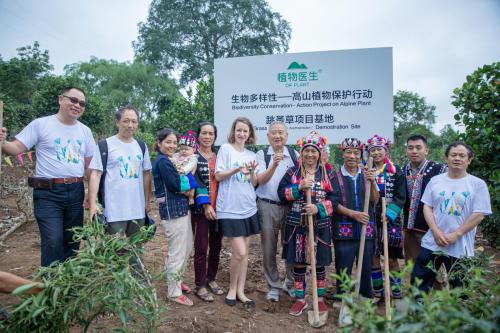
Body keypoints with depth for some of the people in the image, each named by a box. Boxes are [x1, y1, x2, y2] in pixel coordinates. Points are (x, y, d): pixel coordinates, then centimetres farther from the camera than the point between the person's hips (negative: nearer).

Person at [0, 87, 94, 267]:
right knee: (53, 242, -11)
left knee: (72, 242, 14)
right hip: (48, 193, -5)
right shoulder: (40, 124, -4)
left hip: (76, 192, 5)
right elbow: (17, 147, -7)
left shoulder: (85, 131, 9)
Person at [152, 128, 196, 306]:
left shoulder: (166, 160, 16)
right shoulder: (163, 161, -14)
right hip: (172, 211, -10)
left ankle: (176, 280, 37)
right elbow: (177, 185, -19)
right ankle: (174, 292, 16)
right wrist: (188, 182, -2)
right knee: (177, 253, 1)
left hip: (181, 209, 10)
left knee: (187, 248, 20)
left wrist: (185, 188, -5)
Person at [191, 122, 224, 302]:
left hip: (218, 207, 5)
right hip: (201, 208, -5)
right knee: (201, 247, 0)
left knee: (216, 245, 12)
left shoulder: (219, 155, 12)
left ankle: (211, 279, 29)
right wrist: (206, 204, -19)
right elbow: (194, 181, -11)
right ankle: (200, 285, 13)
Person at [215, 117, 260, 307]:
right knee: (239, 252, -8)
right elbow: (218, 176, -6)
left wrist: (252, 172, -9)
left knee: (244, 252, 10)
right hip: (229, 209, -5)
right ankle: (232, 288, 15)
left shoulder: (251, 155, 13)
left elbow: (254, 184, 11)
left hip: (248, 208, 6)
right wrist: (237, 169, -20)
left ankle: (240, 291, 22)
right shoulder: (226, 149, -2)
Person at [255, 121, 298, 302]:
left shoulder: (294, 155, 5)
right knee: (269, 249, 7)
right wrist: (274, 165, -28)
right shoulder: (262, 155, 0)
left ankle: (291, 283, 30)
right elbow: (261, 180, -12)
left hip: (290, 206, 2)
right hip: (267, 207, -1)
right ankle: (273, 286, 23)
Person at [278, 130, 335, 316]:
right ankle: (300, 299, 26)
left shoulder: (327, 174, 3)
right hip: (296, 225, 1)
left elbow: (335, 199, -1)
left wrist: (318, 208, -17)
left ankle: (320, 299, 29)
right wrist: (300, 186, -18)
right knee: (298, 263, 9)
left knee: (319, 263, 10)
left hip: (320, 226, 0)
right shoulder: (292, 172, 4)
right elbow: (282, 193, -4)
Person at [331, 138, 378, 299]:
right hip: (344, 230, -3)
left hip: (366, 229, 3)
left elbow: (375, 200, 3)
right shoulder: (335, 176, -3)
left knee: (366, 268, 14)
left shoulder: (367, 174, 7)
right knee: (343, 270, 7)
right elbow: (334, 204, -7)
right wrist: (354, 214, -18)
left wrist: (372, 182, -12)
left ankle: (367, 298, 31)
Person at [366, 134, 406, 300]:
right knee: (373, 256, 8)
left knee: (392, 257, 2)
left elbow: (400, 197, -5)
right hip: (370, 219, 3)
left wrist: (389, 213, -17)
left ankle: (396, 292, 16)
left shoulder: (396, 171, 1)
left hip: (390, 220, -2)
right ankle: (377, 290, 22)